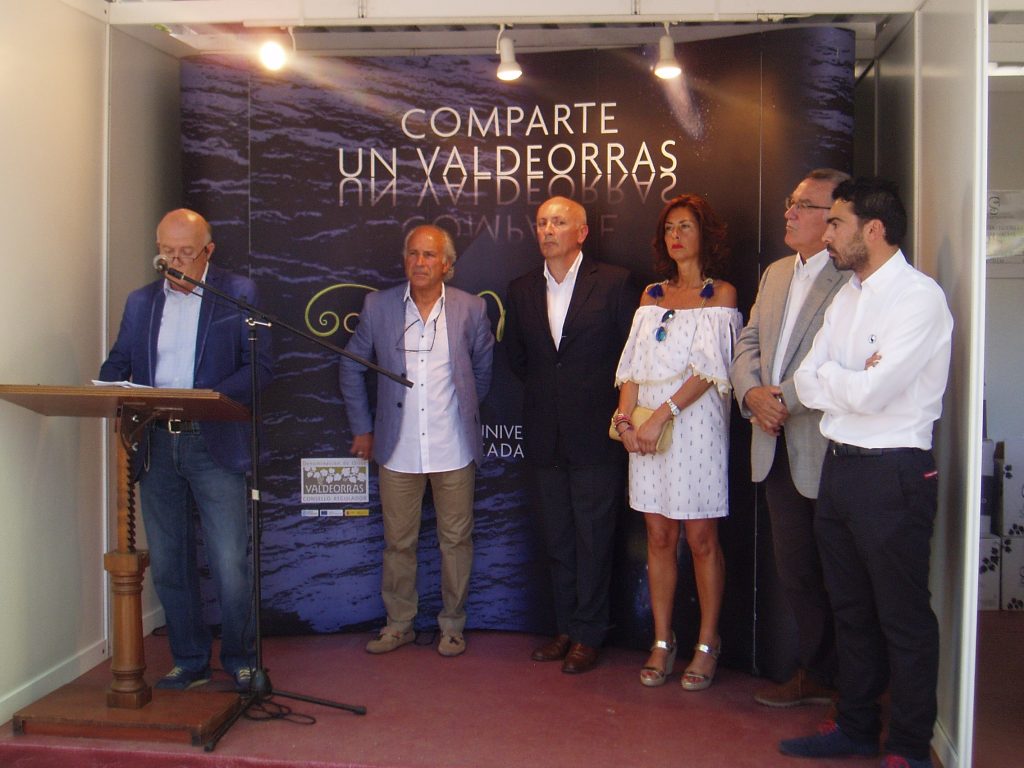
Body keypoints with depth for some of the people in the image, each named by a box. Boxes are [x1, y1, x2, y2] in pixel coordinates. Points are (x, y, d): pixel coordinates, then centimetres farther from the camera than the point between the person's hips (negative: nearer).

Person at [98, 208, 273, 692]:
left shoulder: (239, 293, 3)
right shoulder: (141, 301, 15)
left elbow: (260, 366, -3)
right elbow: (117, 363, 15)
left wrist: (211, 395, -18)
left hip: (214, 446, -4)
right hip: (156, 447, 4)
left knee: (230, 565, -5)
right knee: (168, 565, 9)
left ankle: (241, 661, 12)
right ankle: (189, 662, 22)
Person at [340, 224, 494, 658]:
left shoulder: (471, 309, 0)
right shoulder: (378, 307, 1)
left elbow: (485, 368, 14)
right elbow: (352, 367, 11)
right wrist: (362, 427, 10)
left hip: (454, 450, 0)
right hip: (398, 449, 1)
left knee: (456, 540, 8)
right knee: (398, 541, 9)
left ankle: (452, 625, 24)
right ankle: (399, 624, 26)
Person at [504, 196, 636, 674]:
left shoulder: (613, 283, -4)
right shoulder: (521, 290, 9)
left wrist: (618, 407, -1)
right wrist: (546, 392, 12)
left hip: (595, 435, -4)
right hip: (545, 437, 5)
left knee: (593, 539, 2)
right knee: (556, 540, 12)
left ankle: (588, 635, 14)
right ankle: (566, 628, 24)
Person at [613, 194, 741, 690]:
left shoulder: (720, 294, 1)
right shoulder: (652, 296, 16)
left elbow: (709, 369, -10)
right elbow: (633, 364, 10)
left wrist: (661, 416, -18)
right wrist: (624, 414, -7)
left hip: (694, 422, -4)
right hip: (645, 426, 5)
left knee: (701, 538, 0)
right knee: (659, 537, 7)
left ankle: (707, 644, 12)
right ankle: (662, 643, 15)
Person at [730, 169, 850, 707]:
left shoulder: (855, 279, -14)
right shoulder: (775, 274, 16)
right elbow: (748, 344, 15)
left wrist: (787, 399, -18)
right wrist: (752, 392, -4)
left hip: (829, 450, -8)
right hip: (778, 447, 8)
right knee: (795, 570, 16)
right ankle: (814, 673, 32)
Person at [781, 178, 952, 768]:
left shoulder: (920, 297, -14)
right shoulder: (846, 298, 12)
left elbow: (869, 393, -22)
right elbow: (807, 384, 6)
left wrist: (827, 376, -3)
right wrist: (851, 378, -12)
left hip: (892, 475, -8)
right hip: (839, 467, 8)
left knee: (904, 618, 4)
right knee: (851, 609, 18)